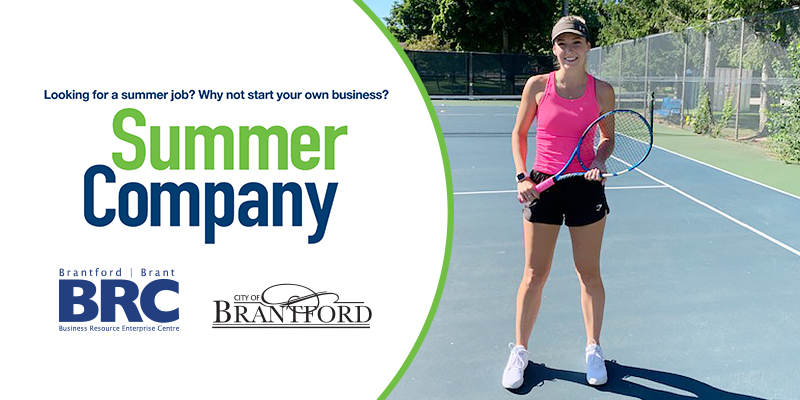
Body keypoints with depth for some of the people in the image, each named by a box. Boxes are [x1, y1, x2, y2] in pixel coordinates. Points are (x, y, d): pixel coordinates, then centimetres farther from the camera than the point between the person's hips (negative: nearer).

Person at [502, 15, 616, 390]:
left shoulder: (602, 91, -2)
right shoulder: (537, 86, -3)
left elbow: (608, 137, 11)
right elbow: (519, 134, 6)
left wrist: (599, 162, -9)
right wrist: (522, 177, -5)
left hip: (587, 187, 1)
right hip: (542, 186, 0)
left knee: (589, 274, 9)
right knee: (534, 275, 5)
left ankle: (593, 349, 29)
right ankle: (519, 351, 21)